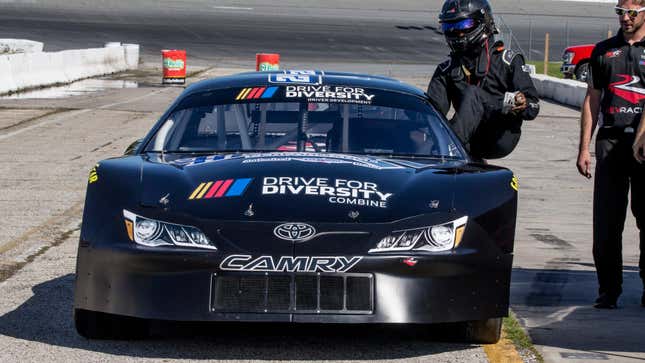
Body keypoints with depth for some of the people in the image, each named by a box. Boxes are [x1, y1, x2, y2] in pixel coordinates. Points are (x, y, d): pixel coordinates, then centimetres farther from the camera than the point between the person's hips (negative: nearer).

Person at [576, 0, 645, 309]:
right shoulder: (603, 51, 15)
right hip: (611, 141, 2)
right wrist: (584, 147, 10)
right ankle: (608, 289, 5)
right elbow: (592, 101, 16)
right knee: (606, 222, -2)